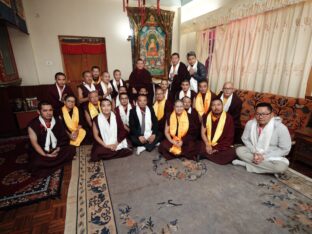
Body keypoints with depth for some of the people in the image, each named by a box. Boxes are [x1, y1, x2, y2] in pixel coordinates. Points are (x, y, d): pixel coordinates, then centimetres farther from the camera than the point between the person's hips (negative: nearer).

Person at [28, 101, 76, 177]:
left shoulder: (57, 121, -1)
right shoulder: (33, 124, -12)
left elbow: (63, 137, 1)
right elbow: (34, 142, -14)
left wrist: (58, 149, -14)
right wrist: (45, 155, -24)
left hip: (56, 150, 4)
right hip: (41, 152, -4)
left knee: (71, 149, -18)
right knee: (37, 162, -33)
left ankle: (48, 166, -11)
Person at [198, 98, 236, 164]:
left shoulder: (228, 118, -5)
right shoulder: (206, 116, 3)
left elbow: (230, 137, -6)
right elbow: (203, 132, 5)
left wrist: (218, 148, -13)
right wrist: (208, 145, -11)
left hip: (223, 145, 0)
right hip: (208, 144, 1)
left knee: (231, 153, -30)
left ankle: (208, 156, -13)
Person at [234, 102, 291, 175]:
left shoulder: (281, 128, -21)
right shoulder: (250, 123, -13)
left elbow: (285, 149, -15)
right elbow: (245, 139, -1)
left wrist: (264, 156, -22)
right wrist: (255, 152, -16)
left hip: (273, 157, -3)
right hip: (254, 152, 3)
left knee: (282, 166, -32)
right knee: (239, 150, -22)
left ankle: (247, 164, -19)